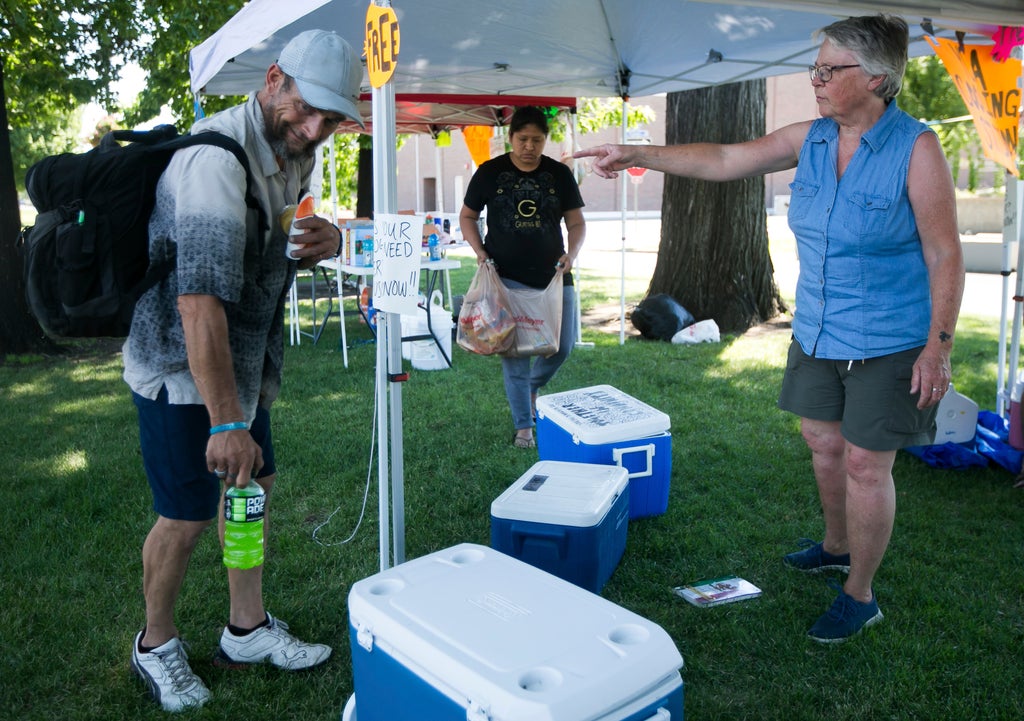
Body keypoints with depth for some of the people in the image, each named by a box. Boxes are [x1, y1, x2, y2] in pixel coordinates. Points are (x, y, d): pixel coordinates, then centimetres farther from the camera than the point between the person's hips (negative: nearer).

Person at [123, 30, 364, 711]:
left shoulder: (294, 153, 4)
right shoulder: (216, 157, -26)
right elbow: (200, 299, -33)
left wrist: (327, 239, -7)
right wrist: (226, 421, -33)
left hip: (245, 360, 9)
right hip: (181, 367, -9)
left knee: (255, 485, 14)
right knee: (188, 515, -1)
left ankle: (247, 630, 31)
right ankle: (156, 646, 24)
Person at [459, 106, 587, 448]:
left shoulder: (560, 174, 4)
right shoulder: (490, 172, 1)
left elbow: (576, 222, 7)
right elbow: (467, 217, 9)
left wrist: (572, 253, -12)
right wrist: (480, 252, -7)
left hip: (552, 275, 2)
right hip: (506, 277, -2)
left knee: (562, 345, 2)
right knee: (513, 351, -3)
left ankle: (533, 387, 33)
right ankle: (523, 426, 8)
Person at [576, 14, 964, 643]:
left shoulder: (916, 149, -15)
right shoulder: (810, 140, 2)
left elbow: (946, 255, -14)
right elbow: (724, 160, 4)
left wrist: (938, 346, -15)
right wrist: (637, 155, 0)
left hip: (889, 343, -6)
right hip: (817, 332, 6)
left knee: (865, 464, 1)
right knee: (823, 442, 17)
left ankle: (860, 597, 18)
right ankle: (837, 546, 43)